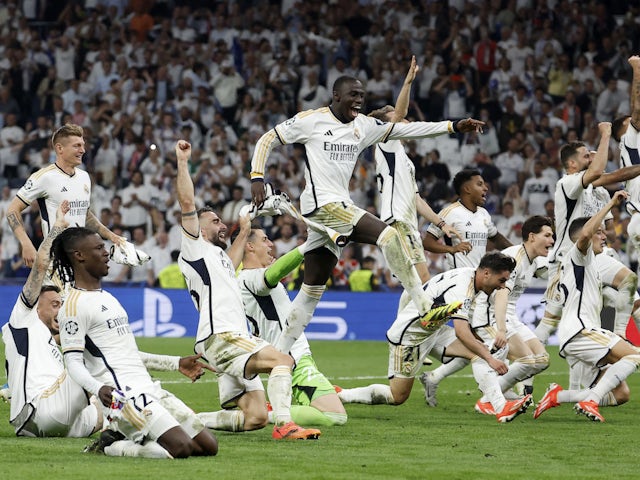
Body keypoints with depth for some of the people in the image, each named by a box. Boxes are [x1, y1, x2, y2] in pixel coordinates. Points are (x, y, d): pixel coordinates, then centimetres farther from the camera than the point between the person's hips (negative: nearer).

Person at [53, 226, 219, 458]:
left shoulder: (106, 297, 22)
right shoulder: (75, 305, -8)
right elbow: (74, 363, -14)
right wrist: (98, 388, -33)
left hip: (150, 389, 9)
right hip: (124, 396, -9)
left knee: (209, 446, 1)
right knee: (181, 447, -25)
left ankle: (124, 436, 7)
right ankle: (113, 446, -6)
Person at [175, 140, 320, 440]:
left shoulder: (218, 257, 29)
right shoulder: (195, 248, 4)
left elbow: (230, 263, 53)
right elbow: (187, 204, -7)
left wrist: (243, 233, 62)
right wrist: (182, 162, -9)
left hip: (236, 339, 9)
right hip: (220, 338, -9)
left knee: (254, 418, 1)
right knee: (283, 361, -24)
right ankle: (284, 424, -35)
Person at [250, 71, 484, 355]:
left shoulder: (364, 126, 14)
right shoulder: (311, 120, -3)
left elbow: (406, 129, 10)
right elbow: (267, 140, 3)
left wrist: (454, 127, 2)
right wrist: (257, 178, -9)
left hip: (340, 208, 8)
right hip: (322, 204, -8)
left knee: (313, 288, 11)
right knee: (388, 236, -23)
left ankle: (280, 352, 18)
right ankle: (425, 308, -23)